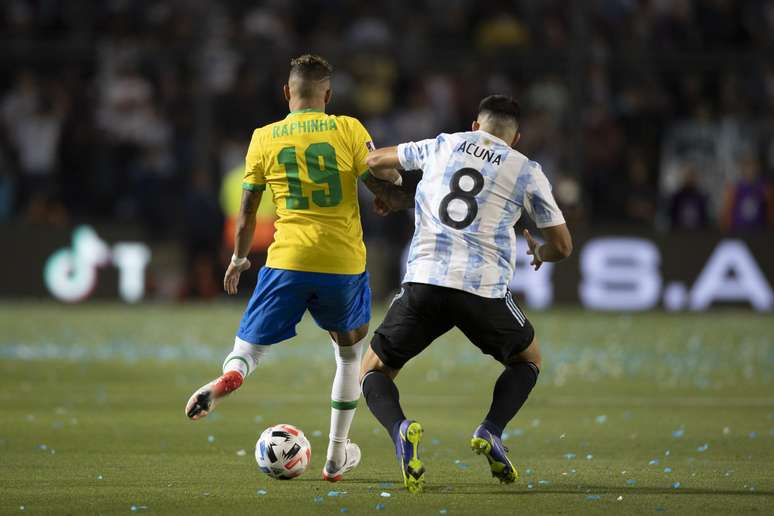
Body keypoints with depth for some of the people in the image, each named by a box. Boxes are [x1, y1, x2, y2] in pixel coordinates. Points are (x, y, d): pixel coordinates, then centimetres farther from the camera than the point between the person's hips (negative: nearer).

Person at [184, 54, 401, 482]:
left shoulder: (264, 138, 5)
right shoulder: (348, 130, 1)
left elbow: (247, 211, 9)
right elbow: (384, 189, -1)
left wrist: (238, 260, 24)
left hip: (287, 262, 0)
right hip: (344, 262, 0)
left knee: (248, 350, 9)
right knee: (351, 351, 23)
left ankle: (227, 379, -30)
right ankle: (336, 458, 24)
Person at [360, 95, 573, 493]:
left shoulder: (444, 145, 18)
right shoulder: (527, 172, 12)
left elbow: (375, 161, 31)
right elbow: (562, 245, 16)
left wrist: (393, 181, 55)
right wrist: (539, 255, 40)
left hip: (424, 281, 1)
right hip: (484, 291, 0)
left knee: (374, 371, 15)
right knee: (528, 359, 27)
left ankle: (399, 429, -19)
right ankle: (491, 431, 1)